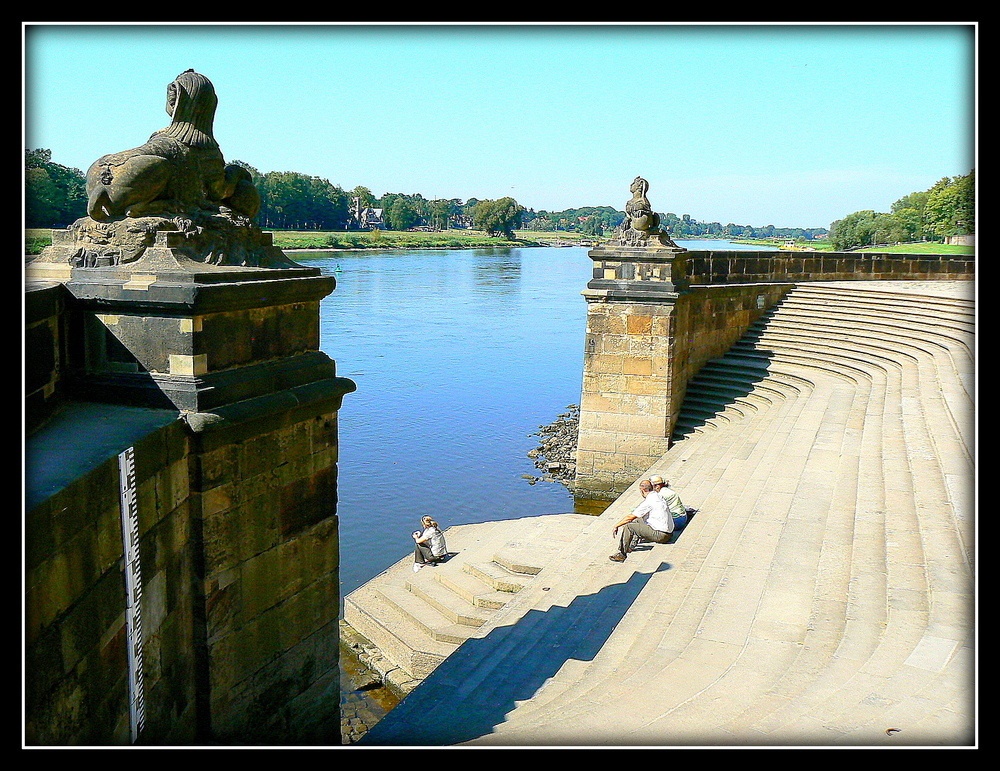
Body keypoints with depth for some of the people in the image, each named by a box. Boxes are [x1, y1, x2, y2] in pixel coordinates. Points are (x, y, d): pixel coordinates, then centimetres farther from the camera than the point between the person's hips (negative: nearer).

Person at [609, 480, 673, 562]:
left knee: (628, 526, -12)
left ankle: (621, 554, -7)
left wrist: (617, 526, 0)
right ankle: (632, 545, 22)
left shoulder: (649, 502, -17)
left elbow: (630, 517, -11)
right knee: (638, 520, 24)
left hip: (661, 535, -9)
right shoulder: (657, 496, 10)